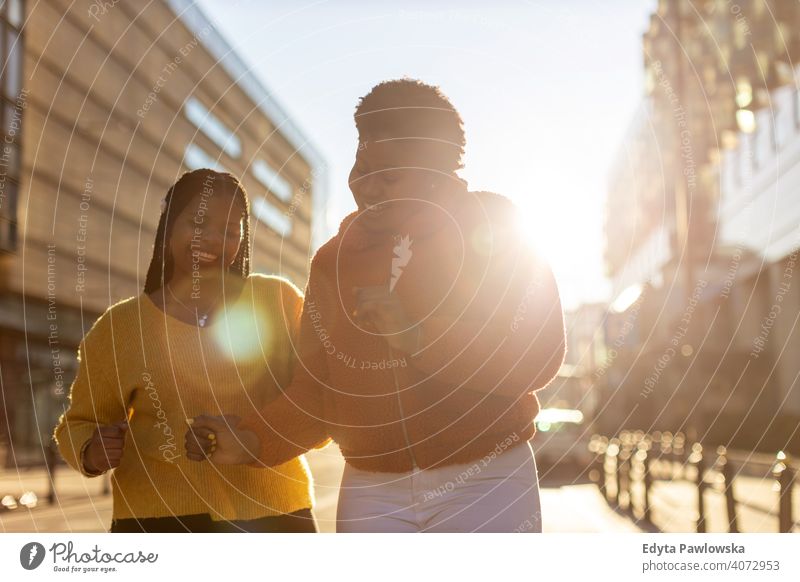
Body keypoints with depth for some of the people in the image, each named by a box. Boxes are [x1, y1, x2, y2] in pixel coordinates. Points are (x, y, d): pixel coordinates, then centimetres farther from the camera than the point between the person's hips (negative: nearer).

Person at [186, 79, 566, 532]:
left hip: (485, 483, -2)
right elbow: (317, 389, 8)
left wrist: (418, 337, -22)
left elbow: (539, 355, -12)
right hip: (372, 492, 3)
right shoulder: (334, 261, 10)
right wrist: (251, 441, -10)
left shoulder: (492, 230, -1)